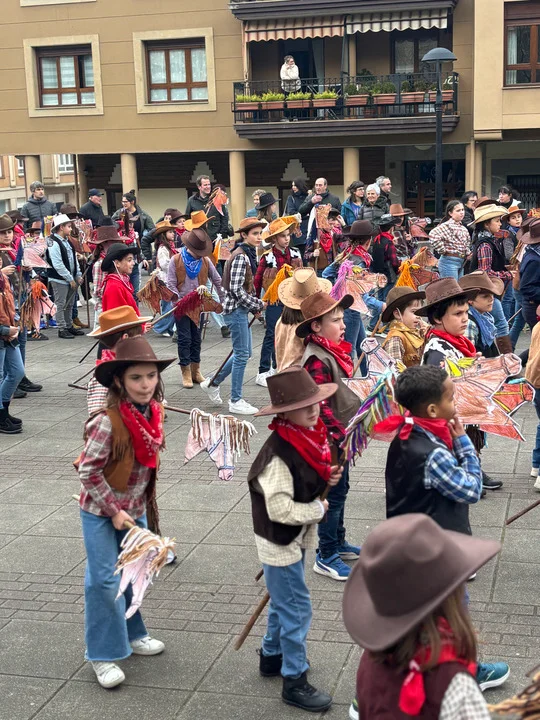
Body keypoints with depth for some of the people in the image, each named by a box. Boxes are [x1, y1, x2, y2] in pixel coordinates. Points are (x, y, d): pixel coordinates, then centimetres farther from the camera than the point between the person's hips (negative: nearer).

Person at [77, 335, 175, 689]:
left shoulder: (154, 413, -7)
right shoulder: (108, 422, -28)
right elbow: (88, 472, -22)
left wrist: (145, 502, 11)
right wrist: (114, 510, -19)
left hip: (135, 509, 6)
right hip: (101, 513, -6)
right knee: (105, 581, 0)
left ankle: (131, 634, 37)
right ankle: (103, 655, 14)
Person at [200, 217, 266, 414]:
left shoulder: (248, 254, 12)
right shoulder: (240, 256, -18)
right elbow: (237, 289, -22)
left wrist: (254, 306, 8)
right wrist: (257, 304, -12)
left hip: (241, 309, 10)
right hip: (236, 309, -10)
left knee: (244, 352, 16)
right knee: (242, 354, -3)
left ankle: (213, 382, 29)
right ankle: (236, 402, 7)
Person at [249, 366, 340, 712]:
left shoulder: (309, 437, -3)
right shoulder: (279, 454, -29)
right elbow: (280, 509, -30)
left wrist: (328, 478, -4)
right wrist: (318, 510, -18)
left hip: (297, 538, 9)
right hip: (280, 542, -9)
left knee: (284, 601, 24)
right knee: (297, 609, 1)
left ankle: (272, 656, 43)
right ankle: (295, 681, 16)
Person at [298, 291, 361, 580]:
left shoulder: (334, 351, 7)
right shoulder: (318, 361, -24)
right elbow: (320, 405, -28)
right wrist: (340, 433, -26)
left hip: (343, 434, 10)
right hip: (330, 438, -10)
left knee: (339, 490, 21)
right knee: (333, 494, 0)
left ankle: (338, 542, 36)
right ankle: (326, 556, 12)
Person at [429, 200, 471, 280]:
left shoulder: (463, 228, 13)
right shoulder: (447, 225, -13)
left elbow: (467, 242, 31)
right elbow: (433, 235, -31)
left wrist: (468, 253, 13)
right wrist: (443, 250, -22)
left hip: (461, 262, 9)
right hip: (449, 261, -9)